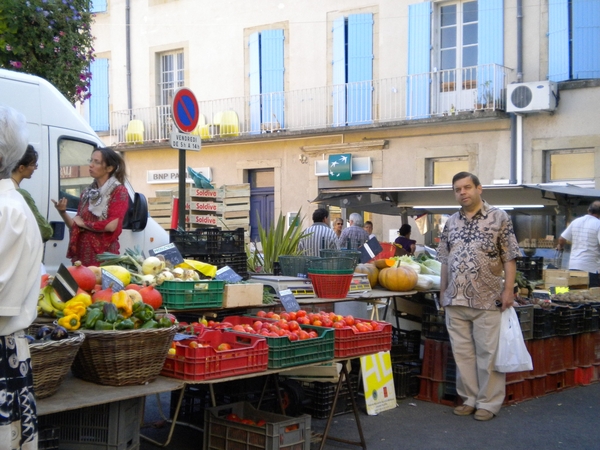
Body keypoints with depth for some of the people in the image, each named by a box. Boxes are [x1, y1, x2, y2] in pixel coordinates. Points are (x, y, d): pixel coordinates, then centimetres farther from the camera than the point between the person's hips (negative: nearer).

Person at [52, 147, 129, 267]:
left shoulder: (119, 191, -4)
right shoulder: (87, 192, 14)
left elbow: (112, 225, -16)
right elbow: (75, 227, 13)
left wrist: (84, 223, -4)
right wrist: (63, 212, -4)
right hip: (81, 256, 5)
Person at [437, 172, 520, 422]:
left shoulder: (499, 218, -2)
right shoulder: (451, 223, 11)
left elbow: (509, 258, -4)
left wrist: (508, 290, -10)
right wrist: (443, 291, 12)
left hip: (487, 300, -4)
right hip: (455, 300, 5)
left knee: (488, 353, 1)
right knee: (462, 353, 9)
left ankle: (488, 402, 12)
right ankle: (469, 398, 21)